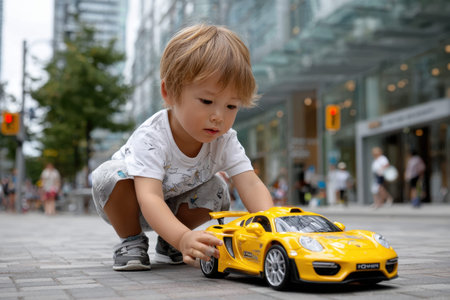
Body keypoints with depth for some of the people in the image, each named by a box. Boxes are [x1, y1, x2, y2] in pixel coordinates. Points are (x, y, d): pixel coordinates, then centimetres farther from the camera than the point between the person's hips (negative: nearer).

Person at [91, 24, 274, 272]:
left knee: (215, 192, -21)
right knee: (110, 174, -34)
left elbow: (251, 185, -32)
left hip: (173, 205, 5)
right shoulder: (151, 138, -39)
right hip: (126, 203, -4)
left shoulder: (224, 140, -23)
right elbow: (150, 198, -49)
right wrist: (183, 237, -68)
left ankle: (167, 244, 4)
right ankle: (130, 240, -9)